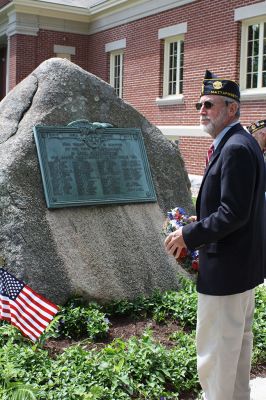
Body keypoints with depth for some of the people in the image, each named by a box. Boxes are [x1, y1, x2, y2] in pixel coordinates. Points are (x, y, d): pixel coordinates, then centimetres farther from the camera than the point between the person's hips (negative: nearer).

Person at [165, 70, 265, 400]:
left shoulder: (235, 149, -21)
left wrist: (189, 235, -16)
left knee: (215, 351, 2)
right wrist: (197, 231, 11)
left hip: (226, 269, -11)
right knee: (238, 344, 23)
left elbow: (233, 213, -26)